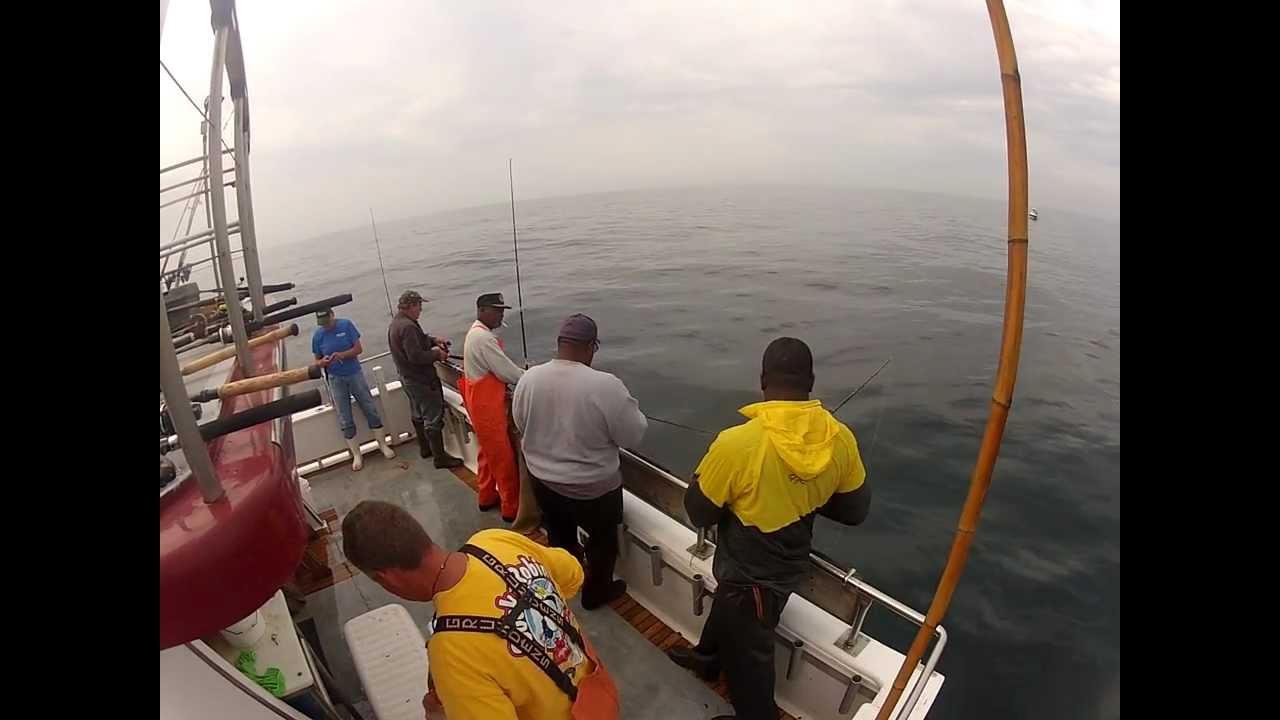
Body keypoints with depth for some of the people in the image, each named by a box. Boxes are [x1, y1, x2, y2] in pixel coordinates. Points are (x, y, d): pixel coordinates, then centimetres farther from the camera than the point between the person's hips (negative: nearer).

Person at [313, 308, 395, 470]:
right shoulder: (318, 335, -2)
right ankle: (356, 455, 15)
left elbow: (359, 349, -7)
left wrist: (342, 355, -24)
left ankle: (383, 445, 18)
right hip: (336, 380, 1)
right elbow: (317, 361, 5)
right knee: (345, 420, 4)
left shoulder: (346, 325, -7)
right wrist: (323, 362, -18)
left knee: (371, 410, 4)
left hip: (355, 374, -1)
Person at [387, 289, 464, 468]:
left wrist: (434, 340, 3)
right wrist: (436, 354, -16)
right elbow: (416, 356, -30)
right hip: (421, 380, -11)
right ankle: (440, 457, 1)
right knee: (433, 417, -4)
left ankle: (425, 448, 37)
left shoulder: (396, 322, 8)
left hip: (408, 378, 11)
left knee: (417, 414, 22)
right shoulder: (407, 326, -26)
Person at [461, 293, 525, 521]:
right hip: (487, 406, -11)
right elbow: (506, 372, -22)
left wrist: (523, 373, 4)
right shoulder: (483, 338, -23)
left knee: (489, 452, 23)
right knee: (504, 458, 1)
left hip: (482, 402, 11)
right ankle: (512, 508, 12)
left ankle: (487, 497, 38)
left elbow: (498, 367, 15)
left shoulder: (477, 333, 11)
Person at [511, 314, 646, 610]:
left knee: (559, 538, 30)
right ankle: (597, 591, 43)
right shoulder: (606, 386, -29)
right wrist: (629, 405, 0)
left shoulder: (528, 379, -13)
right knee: (602, 539, 24)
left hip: (542, 481, 5)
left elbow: (521, 424, 4)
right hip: (593, 488, -5)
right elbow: (634, 435, -18)